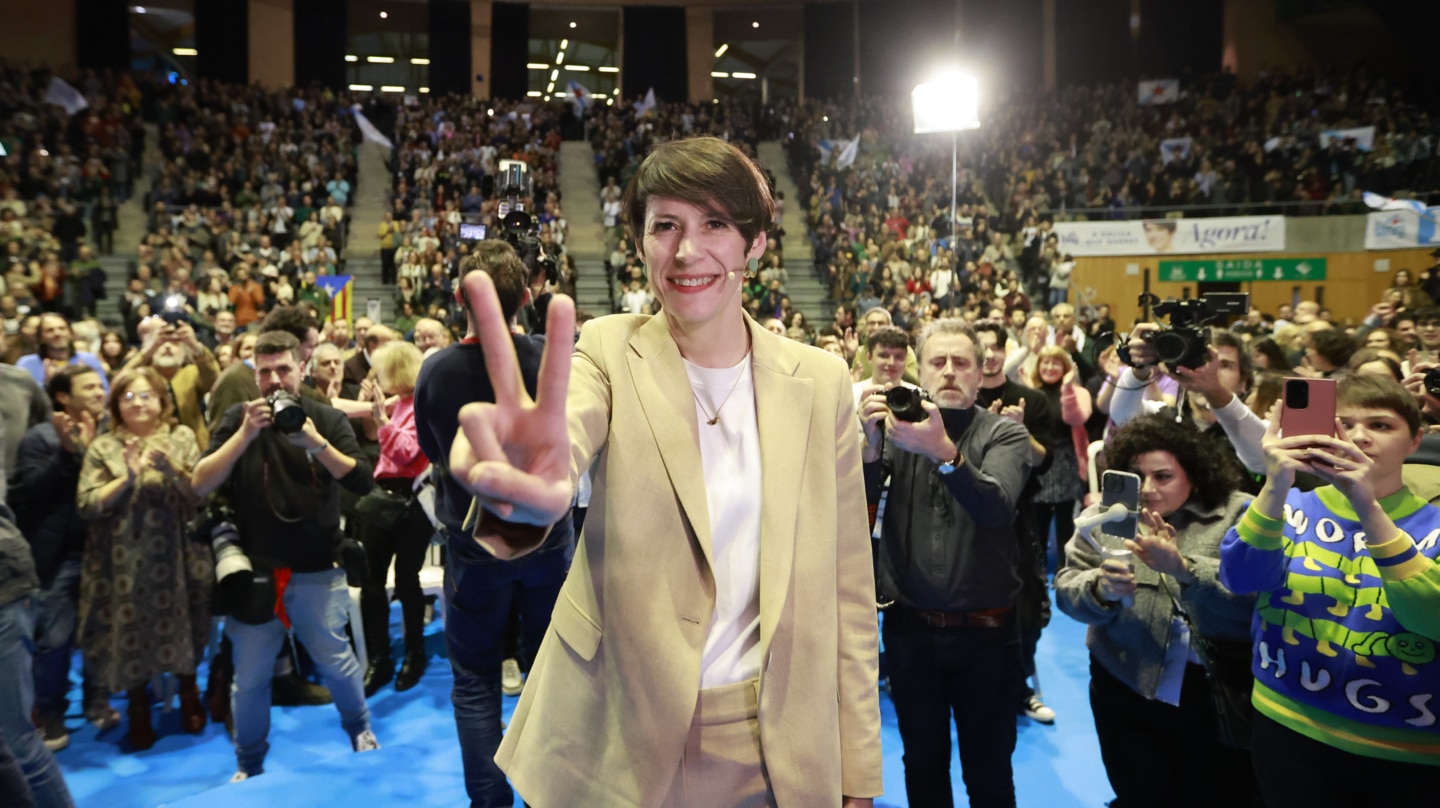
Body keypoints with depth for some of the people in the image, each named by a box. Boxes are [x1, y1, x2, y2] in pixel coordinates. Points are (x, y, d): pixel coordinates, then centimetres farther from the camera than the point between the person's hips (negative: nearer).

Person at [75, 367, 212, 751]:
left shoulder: (182, 438, 3)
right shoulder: (102, 448, 3)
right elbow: (87, 504, -5)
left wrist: (172, 469, -20)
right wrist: (128, 478, -18)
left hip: (177, 556, 0)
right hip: (125, 562, 0)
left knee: (181, 627, 9)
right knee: (132, 635, 4)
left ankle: (189, 697, 32)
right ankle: (139, 712, 24)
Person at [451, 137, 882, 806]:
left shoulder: (820, 381, -4)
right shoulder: (612, 350, -8)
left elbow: (846, 583, 0)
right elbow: (566, 432, -32)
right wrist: (523, 492, -56)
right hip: (619, 733, -1)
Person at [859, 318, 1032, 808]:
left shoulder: (1005, 433, -4)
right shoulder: (898, 424, 0)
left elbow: (996, 506, -23)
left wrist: (944, 453, -41)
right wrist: (872, 449, -31)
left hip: (985, 631, -1)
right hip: (911, 627, 1)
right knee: (922, 763, 17)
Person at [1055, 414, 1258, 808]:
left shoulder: (1236, 514, -6)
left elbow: (1254, 595, -18)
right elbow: (1067, 588, -1)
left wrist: (1183, 568, -31)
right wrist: (1101, 590, -23)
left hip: (1217, 694, -2)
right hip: (1127, 690, 2)